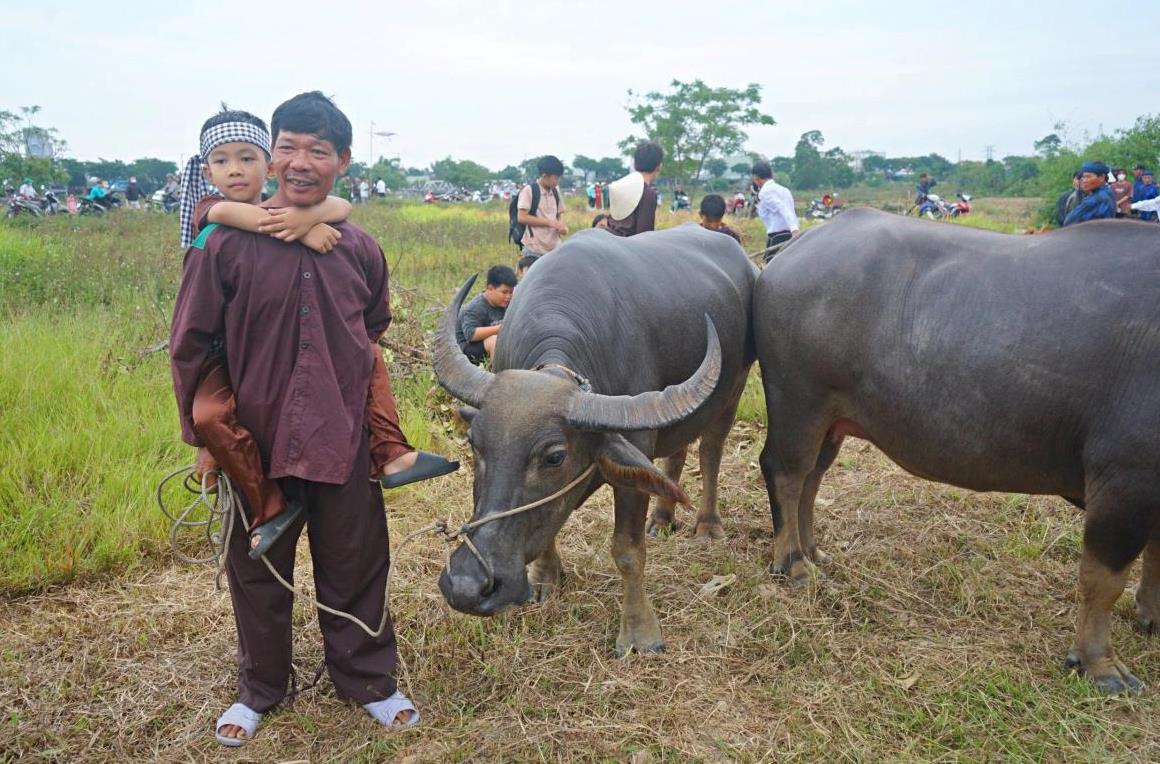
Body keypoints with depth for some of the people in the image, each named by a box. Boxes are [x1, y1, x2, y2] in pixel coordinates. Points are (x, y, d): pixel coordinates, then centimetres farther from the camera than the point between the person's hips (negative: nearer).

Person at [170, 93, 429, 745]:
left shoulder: (360, 249, 0)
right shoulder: (226, 244, -9)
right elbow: (191, 346, -3)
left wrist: (374, 422, 15)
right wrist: (203, 435, -1)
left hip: (343, 444, 2)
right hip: (254, 444, -1)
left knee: (355, 568, 13)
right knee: (259, 572, 16)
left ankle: (368, 679, 35)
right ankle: (260, 688, 39)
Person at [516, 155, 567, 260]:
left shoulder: (555, 191, 12)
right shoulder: (529, 190, -7)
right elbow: (521, 217, -14)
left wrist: (561, 225, -3)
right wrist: (549, 222, -16)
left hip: (555, 248, 6)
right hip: (534, 250, -6)